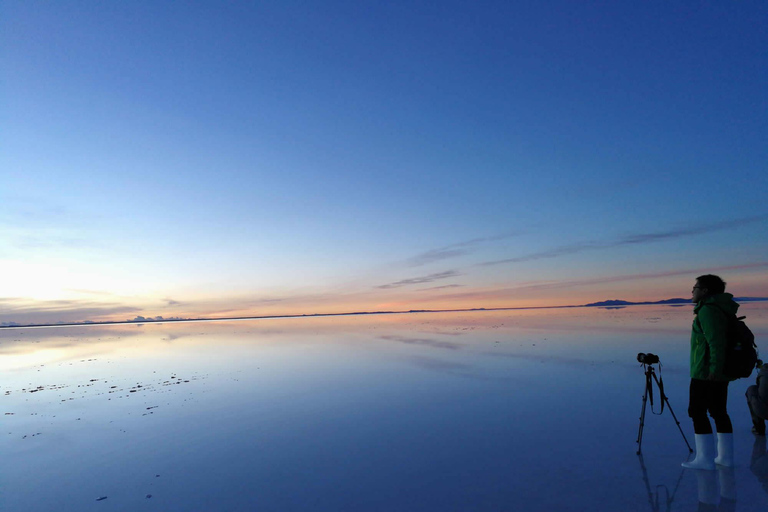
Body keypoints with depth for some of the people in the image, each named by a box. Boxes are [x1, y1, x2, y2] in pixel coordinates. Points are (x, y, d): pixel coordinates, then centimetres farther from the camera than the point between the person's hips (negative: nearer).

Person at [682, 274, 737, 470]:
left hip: (706, 373, -10)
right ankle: (725, 457, 21)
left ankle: (705, 459, 0)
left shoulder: (707, 310, -16)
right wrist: (717, 368, 23)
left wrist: (714, 368, -26)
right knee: (719, 412, 15)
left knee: (697, 412, -3)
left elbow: (716, 340, -25)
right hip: (720, 373, 10)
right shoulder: (721, 309, 16)